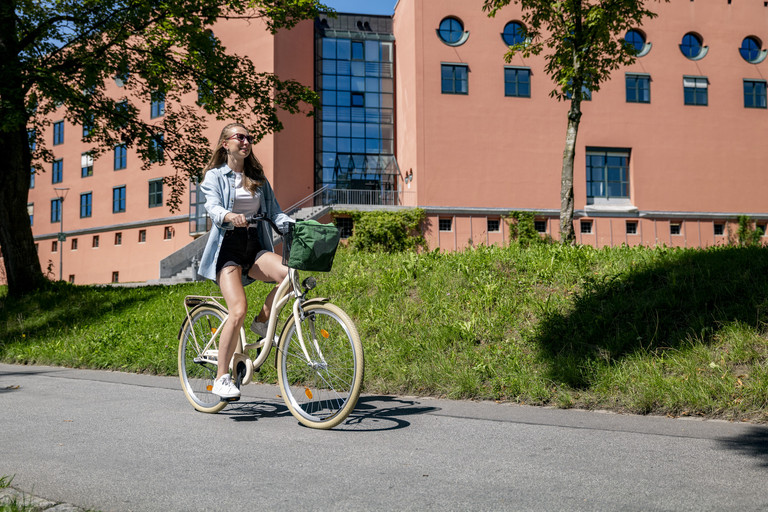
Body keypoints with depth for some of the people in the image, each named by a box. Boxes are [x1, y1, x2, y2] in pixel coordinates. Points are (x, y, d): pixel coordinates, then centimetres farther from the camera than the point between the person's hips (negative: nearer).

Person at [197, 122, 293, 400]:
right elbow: (213, 207, -12)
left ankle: (262, 321, -1)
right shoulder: (215, 176, 6)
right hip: (227, 245, -4)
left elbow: (274, 212, 10)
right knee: (239, 310, -22)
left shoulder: (258, 178, 19)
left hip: (255, 245, 4)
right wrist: (230, 216, -35)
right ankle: (221, 377, -9)